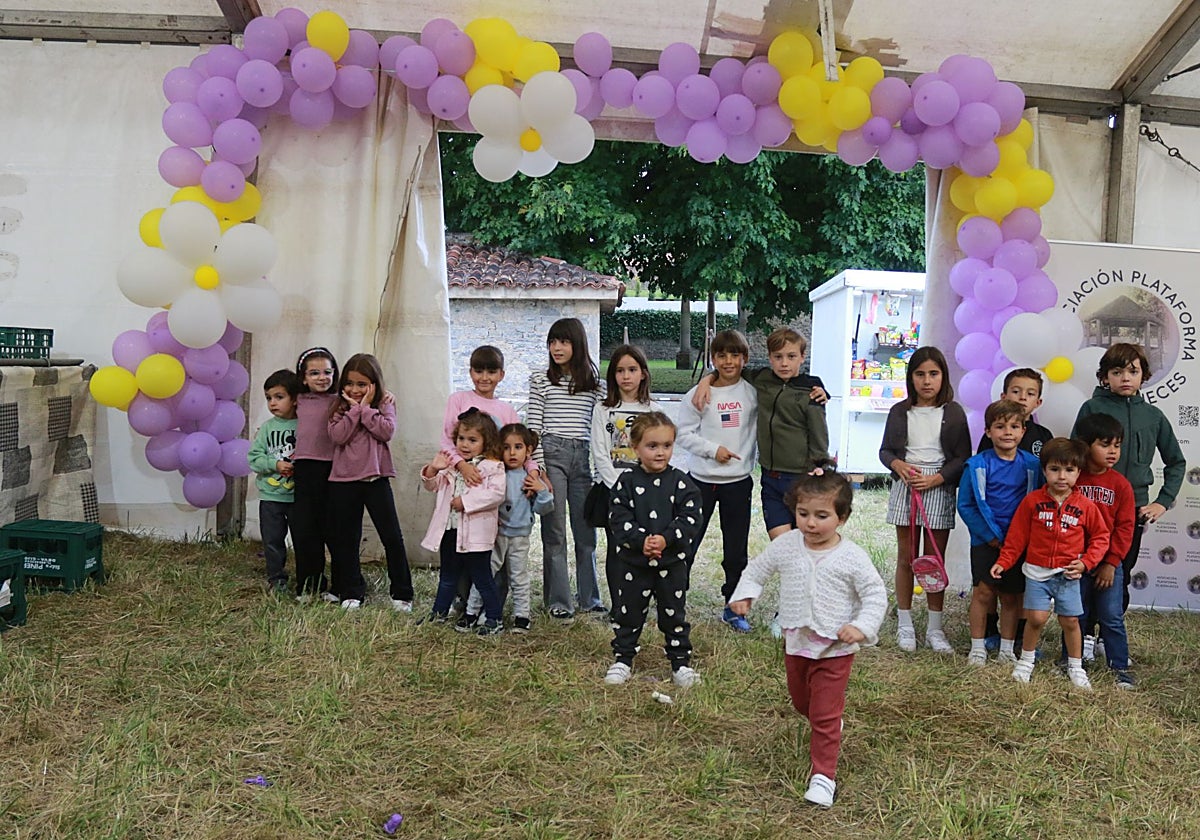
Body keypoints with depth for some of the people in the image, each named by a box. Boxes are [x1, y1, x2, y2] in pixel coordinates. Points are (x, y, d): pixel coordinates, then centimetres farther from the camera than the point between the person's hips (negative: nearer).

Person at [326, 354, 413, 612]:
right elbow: (337, 436, -9)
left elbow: (387, 431, -14)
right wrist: (355, 409, -9)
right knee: (346, 539, 9)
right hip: (344, 481, 2)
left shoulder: (384, 405, 4)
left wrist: (365, 408, -11)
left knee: (392, 537, -2)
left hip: (376, 478, -2)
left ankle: (402, 594, 7)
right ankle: (351, 593, 20)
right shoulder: (340, 409, 7)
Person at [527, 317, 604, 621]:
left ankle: (589, 597, 18)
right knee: (554, 530, 1)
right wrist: (537, 465, -8)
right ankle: (558, 601, 9)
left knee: (586, 529, 7)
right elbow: (533, 424, 0)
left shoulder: (593, 380, 10)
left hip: (583, 456, 2)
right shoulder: (541, 379, 4)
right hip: (551, 453, -2)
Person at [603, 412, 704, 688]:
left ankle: (681, 663, 23)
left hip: (672, 562, 0)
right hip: (633, 562, 0)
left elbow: (690, 518, -7)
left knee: (674, 614, 10)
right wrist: (641, 540, -20)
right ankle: (622, 660, 25)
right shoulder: (627, 480, -5)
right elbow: (618, 517, -8)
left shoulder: (680, 481, -4)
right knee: (628, 613, 11)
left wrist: (666, 539, -20)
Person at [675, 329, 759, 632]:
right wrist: (713, 449, -14)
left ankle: (734, 609, 22)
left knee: (736, 550, 9)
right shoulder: (699, 393, -3)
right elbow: (684, 434, -2)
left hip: (739, 481, 1)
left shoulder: (754, 392, 1)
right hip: (701, 479, -1)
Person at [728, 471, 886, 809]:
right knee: (801, 702, 25)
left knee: (825, 715, -3)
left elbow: (876, 594, -11)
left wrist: (862, 626, -24)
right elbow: (758, 568, 7)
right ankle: (830, 725, 56)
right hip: (795, 642, 5)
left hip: (834, 648, -5)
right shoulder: (786, 546, -8)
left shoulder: (852, 557, -17)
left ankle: (824, 775, 9)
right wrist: (744, 594, -7)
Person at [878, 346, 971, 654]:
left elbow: (963, 457, -1)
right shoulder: (900, 411, 6)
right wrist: (898, 465, -11)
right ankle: (904, 625, 15)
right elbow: (885, 450, 10)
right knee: (906, 557, 6)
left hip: (939, 489, -1)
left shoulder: (953, 413, 1)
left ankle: (935, 628, 12)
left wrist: (936, 479, -13)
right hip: (905, 487, 1)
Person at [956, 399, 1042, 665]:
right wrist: (991, 536, -10)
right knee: (983, 592, -3)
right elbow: (965, 505, -5)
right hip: (986, 541, -2)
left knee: (1012, 596, 9)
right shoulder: (977, 465, -6)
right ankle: (977, 648, 9)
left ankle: (1007, 649, 21)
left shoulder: (1032, 465, 1)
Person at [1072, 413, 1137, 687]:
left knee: (1111, 616, 2)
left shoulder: (1120, 484, -3)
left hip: (1108, 563, 0)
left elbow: (1125, 527, -3)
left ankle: (1120, 667, 13)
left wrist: (1111, 562, -7)